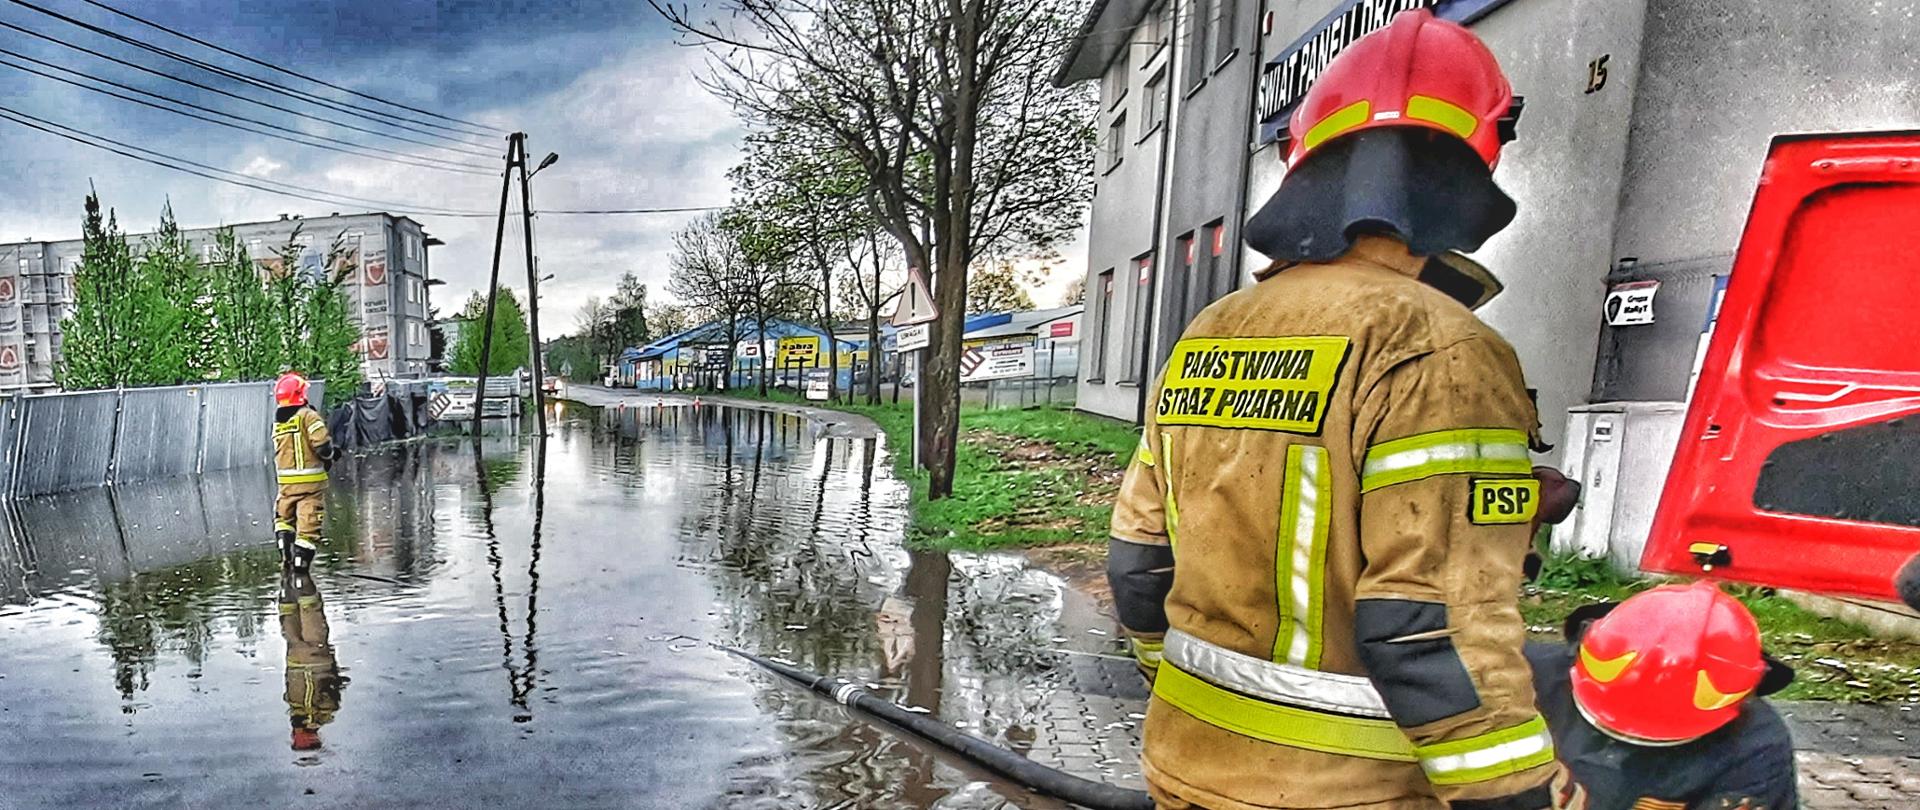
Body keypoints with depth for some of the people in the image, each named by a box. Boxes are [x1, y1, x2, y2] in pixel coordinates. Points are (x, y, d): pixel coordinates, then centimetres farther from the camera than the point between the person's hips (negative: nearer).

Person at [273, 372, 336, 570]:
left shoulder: (277, 422, 9)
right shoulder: (308, 416, -12)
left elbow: (280, 452, 11)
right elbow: (321, 443, -20)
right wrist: (330, 456, 1)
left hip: (285, 481, 6)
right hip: (311, 480, -6)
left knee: (283, 517, 24)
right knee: (308, 525, 1)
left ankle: (286, 557, 16)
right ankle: (300, 566, 1)